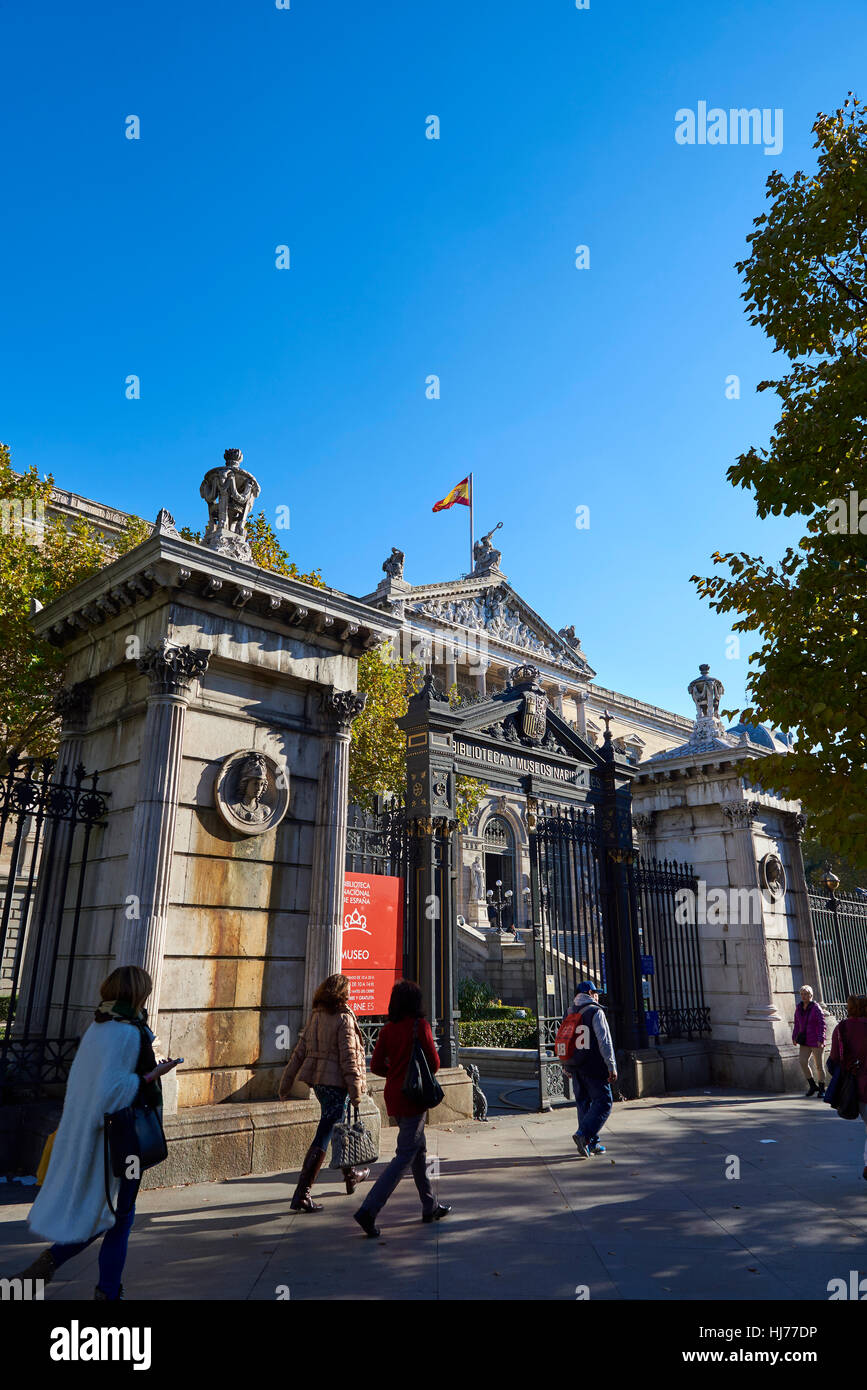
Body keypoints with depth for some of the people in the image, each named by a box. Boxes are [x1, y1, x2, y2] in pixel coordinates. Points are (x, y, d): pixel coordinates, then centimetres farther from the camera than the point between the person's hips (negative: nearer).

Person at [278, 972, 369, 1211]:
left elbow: (299, 1051, 7)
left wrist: (286, 1082, 11)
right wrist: (355, 1090, -14)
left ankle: (350, 1175, 42)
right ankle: (301, 1194, -4)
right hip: (336, 1082, -8)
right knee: (323, 1137, -4)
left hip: (317, 1081, 8)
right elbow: (348, 1057, -18)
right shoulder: (344, 1019, -16)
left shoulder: (314, 1016, 5)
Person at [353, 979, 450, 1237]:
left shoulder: (387, 1029, 2)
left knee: (419, 1149, 19)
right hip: (413, 1097, -7)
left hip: (393, 1095, 7)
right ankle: (368, 1210, -9)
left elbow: (376, 1066, 3)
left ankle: (430, 1206, 30)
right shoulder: (420, 1025, -13)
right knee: (405, 1156, -2)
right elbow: (434, 1063, -10)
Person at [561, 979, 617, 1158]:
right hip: (593, 1066, -7)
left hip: (575, 1067, 7)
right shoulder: (595, 1012, -10)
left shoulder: (569, 1013, 12)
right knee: (603, 1102, -1)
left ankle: (592, 1144, 16)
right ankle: (583, 1134, -16)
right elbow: (604, 1041, -14)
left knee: (583, 1103, 14)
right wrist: (611, 1067, -12)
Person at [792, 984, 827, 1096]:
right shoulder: (799, 1007, 6)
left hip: (816, 1041, -5)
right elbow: (796, 1024, 15)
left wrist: (820, 1040, -18)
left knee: (819, 1065, 3)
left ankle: (821, 1089, 17)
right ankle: (812, 1085, 7)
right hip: (804, 1041, 5)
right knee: (802, 1061, -10)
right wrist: (794, 1037, 12)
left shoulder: (816, 1008, -11)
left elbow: (822, 1024, -12)